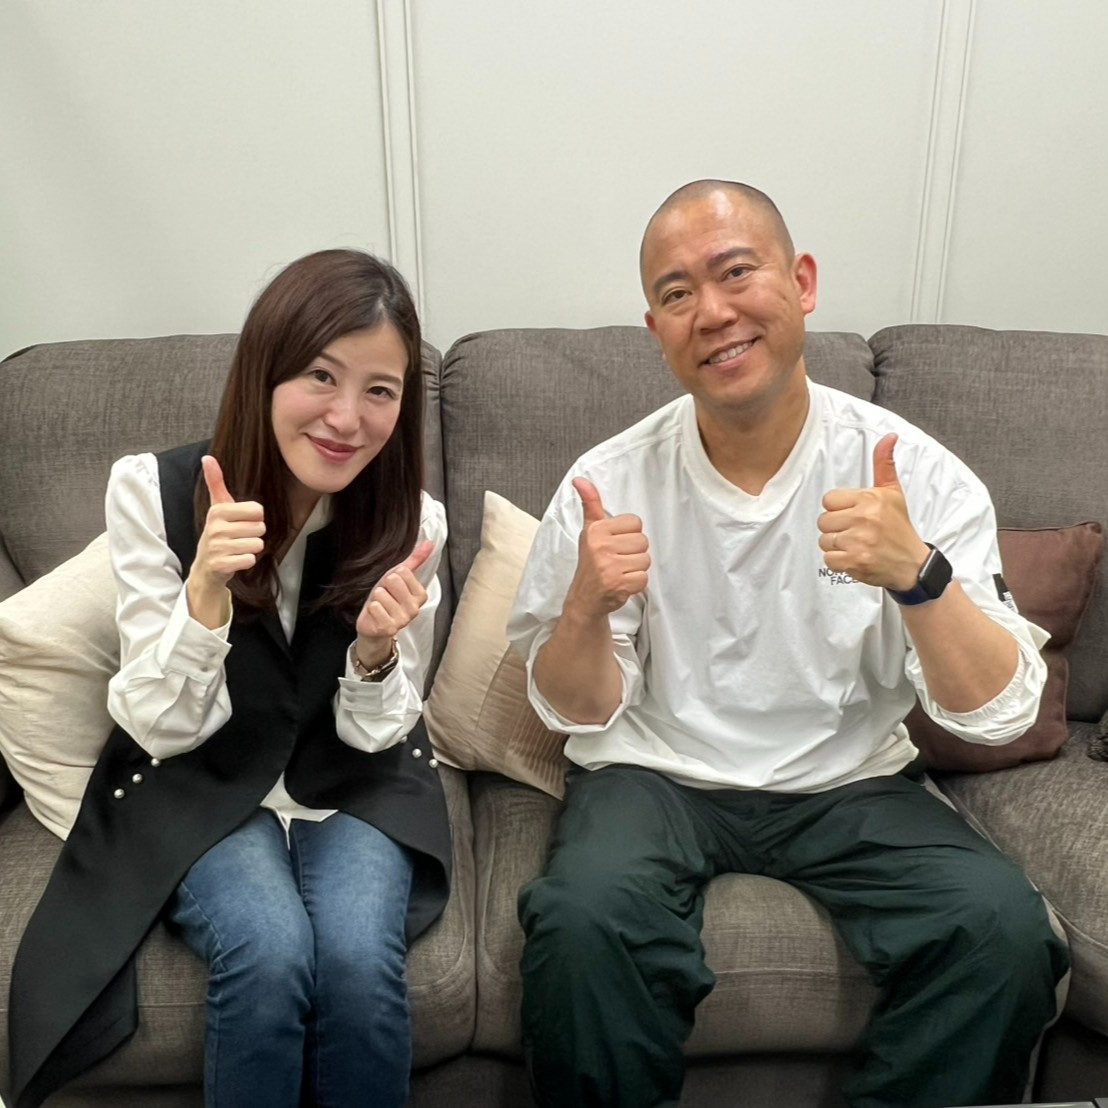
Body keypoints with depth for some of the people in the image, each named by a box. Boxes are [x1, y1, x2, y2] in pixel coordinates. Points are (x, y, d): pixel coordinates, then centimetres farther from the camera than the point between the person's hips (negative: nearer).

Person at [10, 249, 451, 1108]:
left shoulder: (412, 521, -13)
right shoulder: (153, 490, -17)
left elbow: (375, 735, -5)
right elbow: (161, 727, -15)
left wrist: (378, 652, -28)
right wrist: (204, 592, -33)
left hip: (356, 786, 1)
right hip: (199, 788, -1)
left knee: (358, 957, -25)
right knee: (270, 955, -27)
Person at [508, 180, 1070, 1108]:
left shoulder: (921, 475, -9)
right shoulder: (611, 483, -9)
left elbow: (1000, 714, -11)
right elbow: (580, 712, -2)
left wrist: (916, 574, -30)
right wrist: (586, 607, -24)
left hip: (850, 785, 1)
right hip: (655, 776, 0)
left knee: (1006, 926, -22)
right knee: (583, 921, -28)